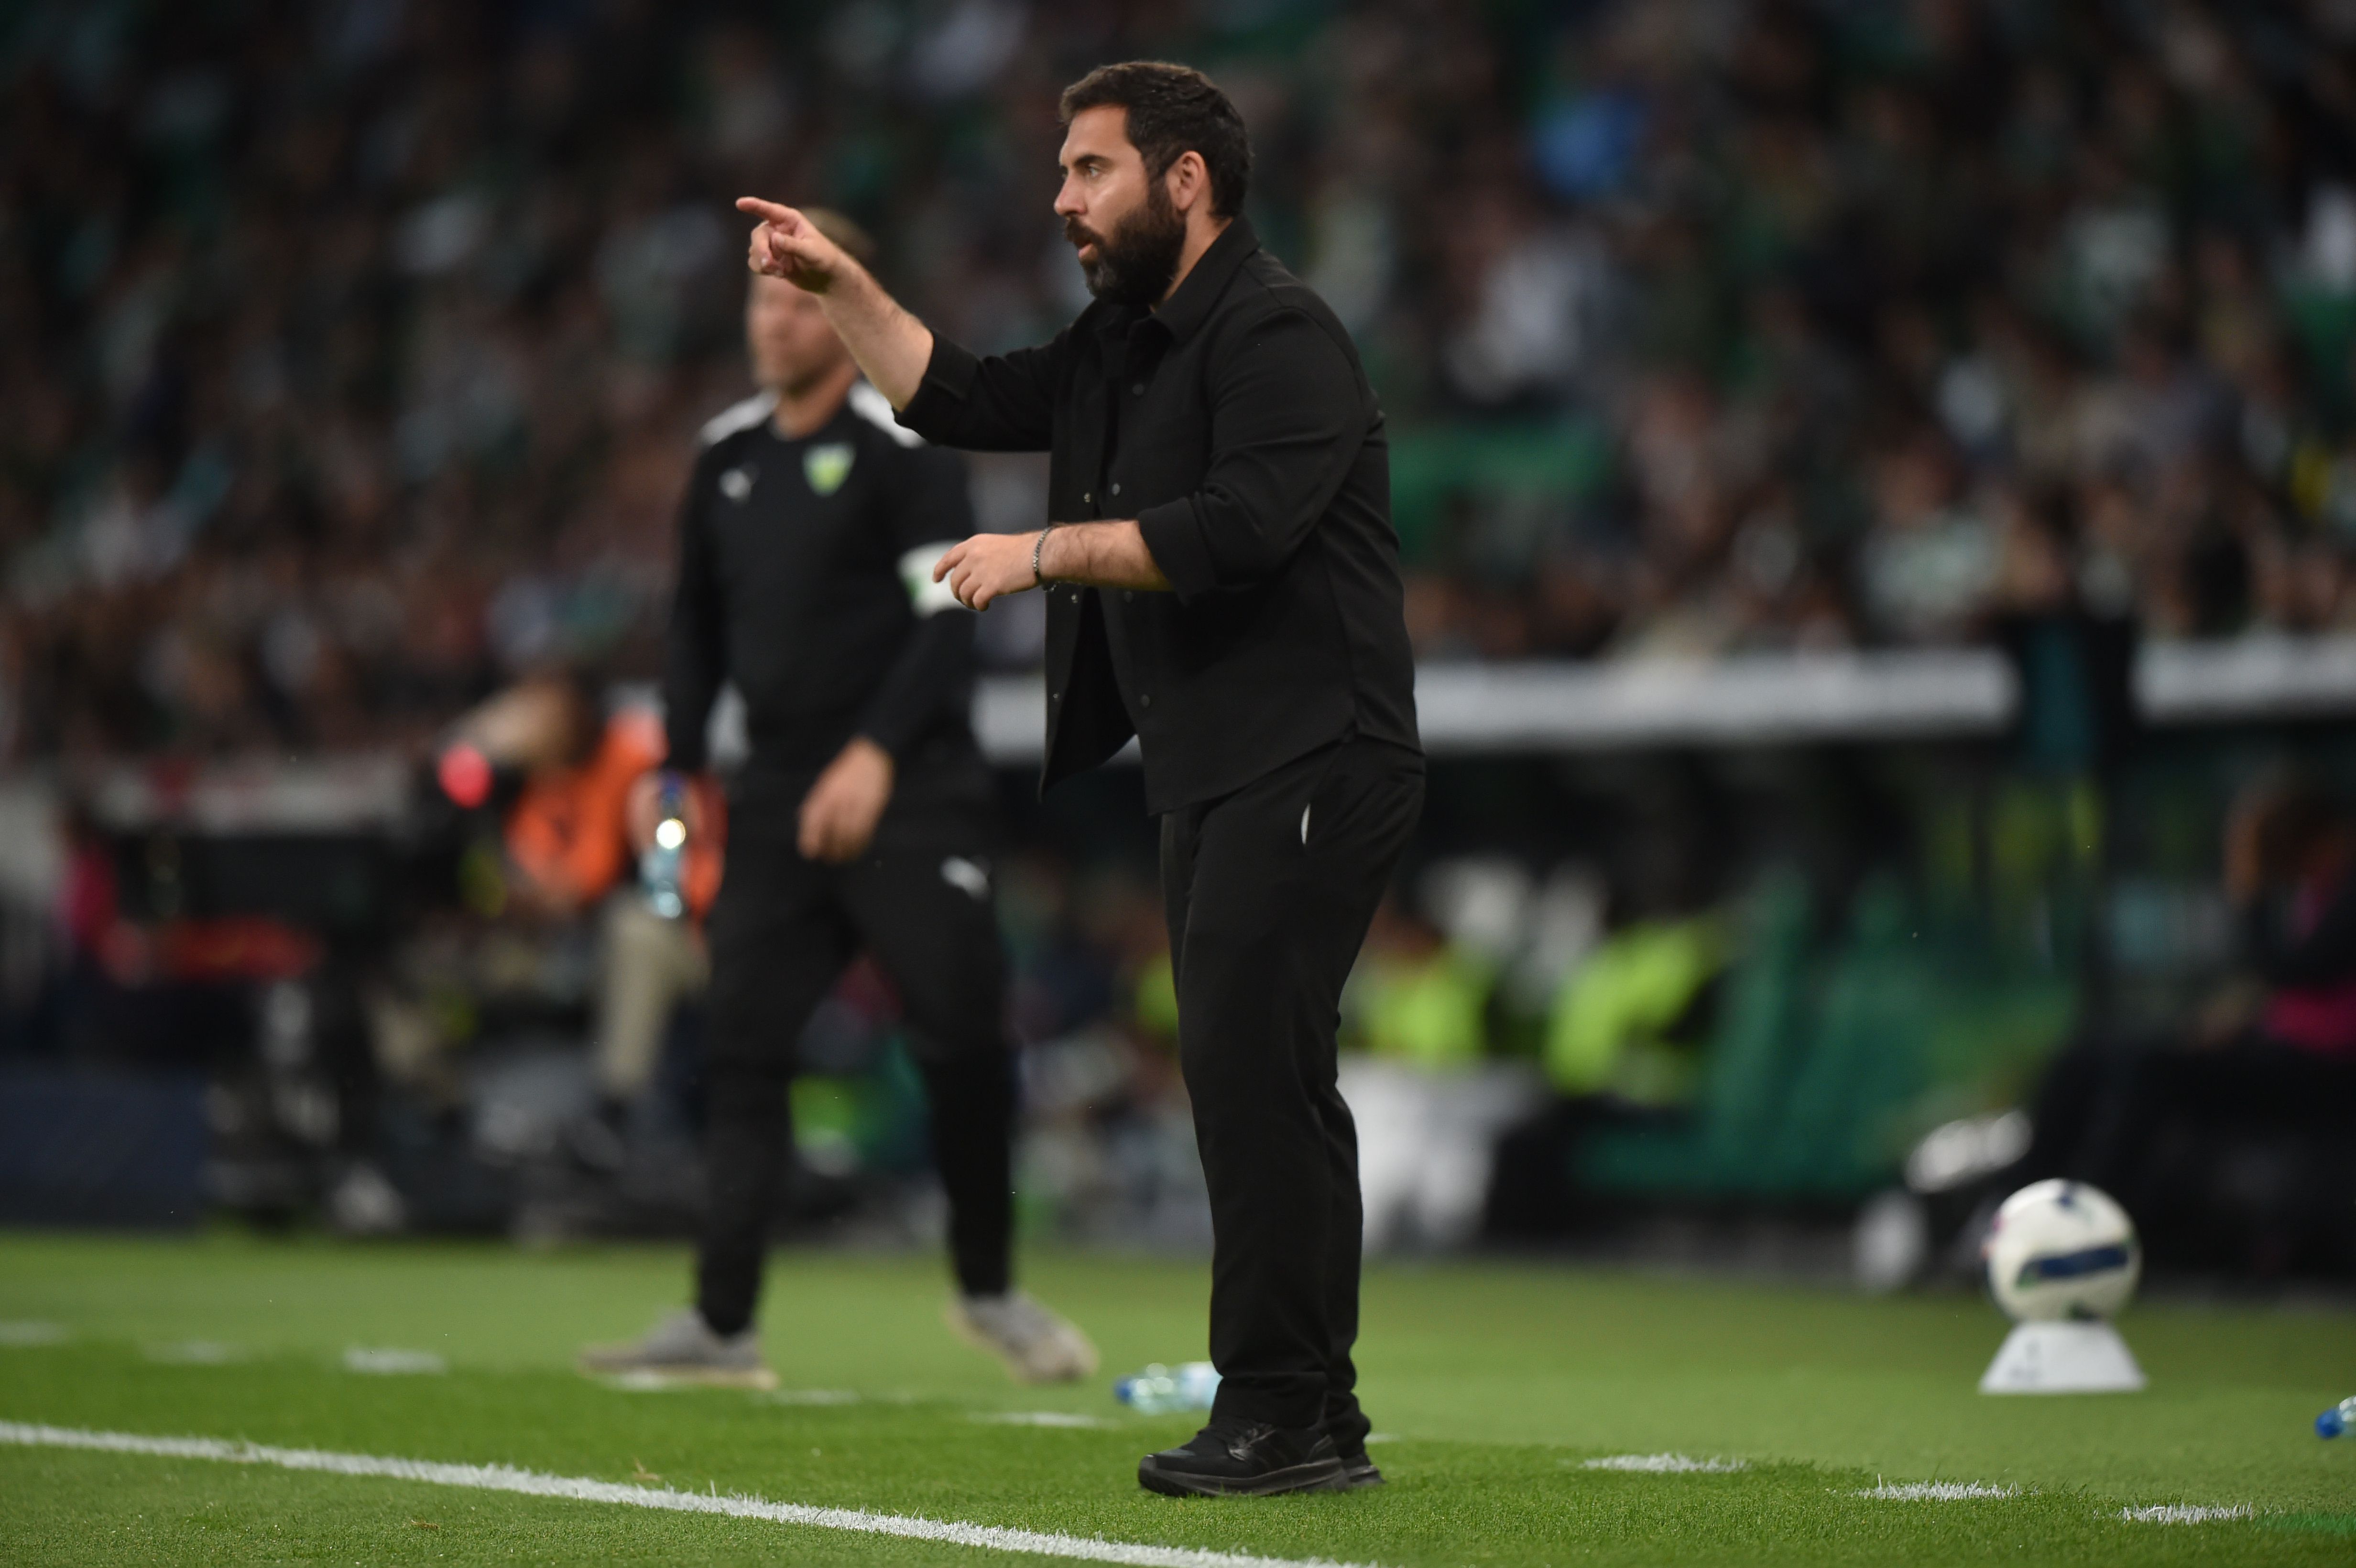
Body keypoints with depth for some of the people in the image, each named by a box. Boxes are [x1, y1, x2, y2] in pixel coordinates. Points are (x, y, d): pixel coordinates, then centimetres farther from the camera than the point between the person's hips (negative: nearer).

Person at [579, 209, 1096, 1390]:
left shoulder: (899, 447, -8)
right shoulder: (728, 454, 12)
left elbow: (950, 612, -15)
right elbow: (699, 622, 23)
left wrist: (878, 753, -24)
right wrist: (676, 764, 14)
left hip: (910, 797, -6)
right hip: (777, 797, 6)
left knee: (963, 1044, -7)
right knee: (741, 1048, -2)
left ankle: (988, 1290, 11)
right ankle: (721, 1324, -1)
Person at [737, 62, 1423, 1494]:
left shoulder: (1278, 336, -14)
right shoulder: (1125, 343, 17)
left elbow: (1239, 527, -26)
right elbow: (965, 400, 22)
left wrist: (1045, 554, -19)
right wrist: (839, 285, 12)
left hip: (1307, 768, -10)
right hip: (1214, 777, 10)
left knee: (1251, 1062, -15)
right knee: (1257, 1080, 11)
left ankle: (1281, 1412, -13)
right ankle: (1315, 1419, 16)